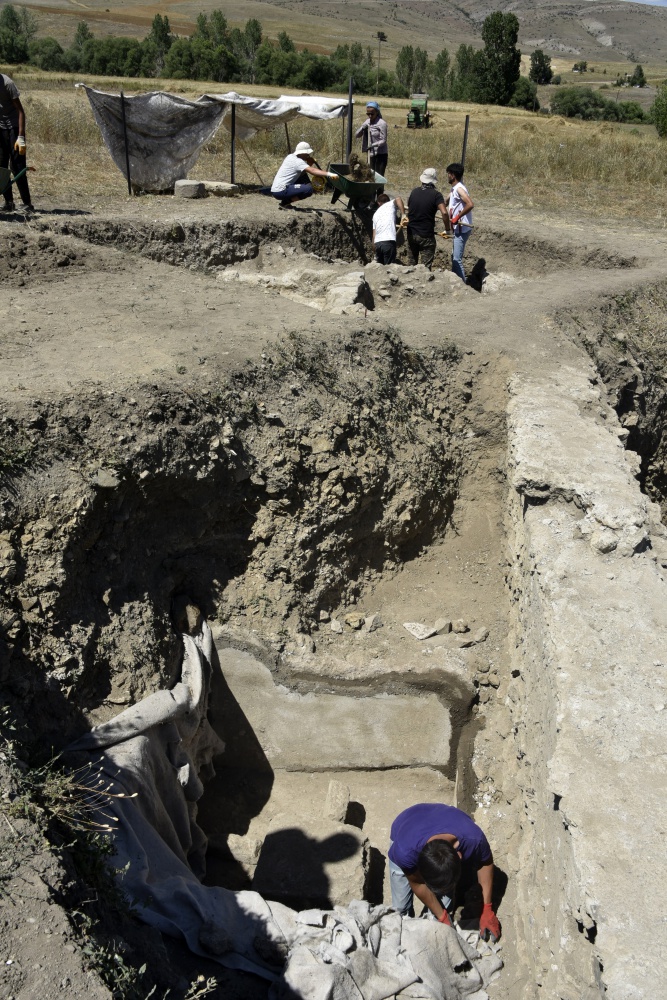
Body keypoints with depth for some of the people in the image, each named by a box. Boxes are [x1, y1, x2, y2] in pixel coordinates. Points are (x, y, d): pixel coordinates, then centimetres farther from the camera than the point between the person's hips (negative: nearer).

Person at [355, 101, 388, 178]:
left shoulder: (382, 123, -11)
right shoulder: (367, 122, 8)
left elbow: (383, 140, -14)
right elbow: (357, 135, 9)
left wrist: (374, 145, -30)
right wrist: (362, 128, -11)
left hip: (381, 154, -7)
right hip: (371, 154, 7)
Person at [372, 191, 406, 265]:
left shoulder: (376, 214, 27)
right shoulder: (391, 204, 16)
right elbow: (398, 199, -9)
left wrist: (375, 250, 26)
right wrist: (403, 215, -8)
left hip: (377, 242, 5)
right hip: (388, 241, -5)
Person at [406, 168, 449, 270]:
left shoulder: (414, 192, 2)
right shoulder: (436, 195, -12)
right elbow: (444, 213, -23)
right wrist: (447, 229, -12)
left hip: (411, 234, 5)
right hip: (426, 236, -5)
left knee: (412, 264, 18)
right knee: (426, 267, 2)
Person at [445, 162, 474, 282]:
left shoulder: (459, 188, -17)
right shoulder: (454, 188, 13)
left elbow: (470, 205, -31)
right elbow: (446, 202, 32)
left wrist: (457, 218, -25)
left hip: (462, 229, -10)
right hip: (458, 229, 10)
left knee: (457, 259, -11)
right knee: (454, 257, 17)